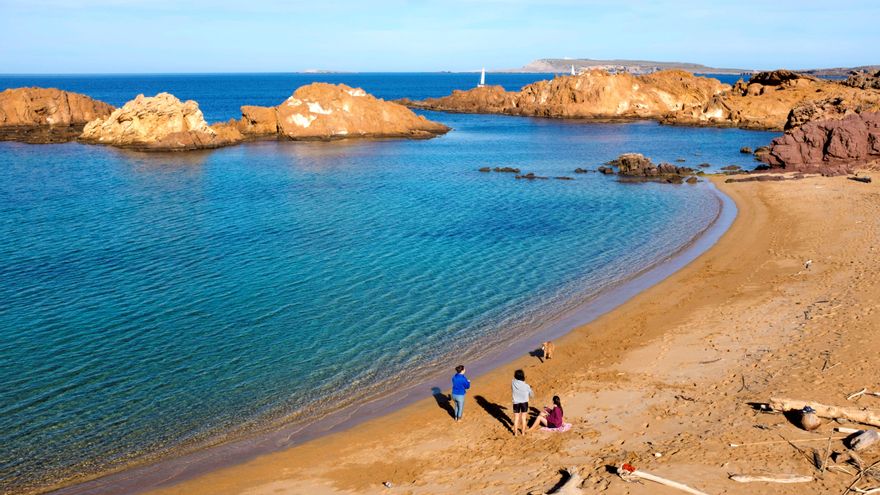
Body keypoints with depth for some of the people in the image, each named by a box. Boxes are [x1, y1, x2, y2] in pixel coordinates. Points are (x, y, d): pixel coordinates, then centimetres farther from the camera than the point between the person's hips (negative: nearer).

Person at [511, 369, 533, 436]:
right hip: (524, 403, -1)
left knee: (516, 418, 14)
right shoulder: (526, 386, -20)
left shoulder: (513, 383, -16)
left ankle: (515, 433, 24)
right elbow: (532, 395, -5)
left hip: (516, 403, 1)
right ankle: (523, 432, 26)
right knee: (523, 418, 15)